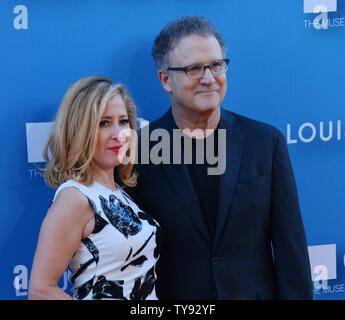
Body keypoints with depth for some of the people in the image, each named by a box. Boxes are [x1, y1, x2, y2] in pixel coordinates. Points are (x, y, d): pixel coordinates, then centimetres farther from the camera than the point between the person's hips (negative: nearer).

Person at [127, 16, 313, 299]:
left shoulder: (267, 142, -3)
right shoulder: (138, 150, -8)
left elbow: (290, 246, -3)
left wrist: (297, 295, -7)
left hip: (255, 292, 1)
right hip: (172, 296, -1)